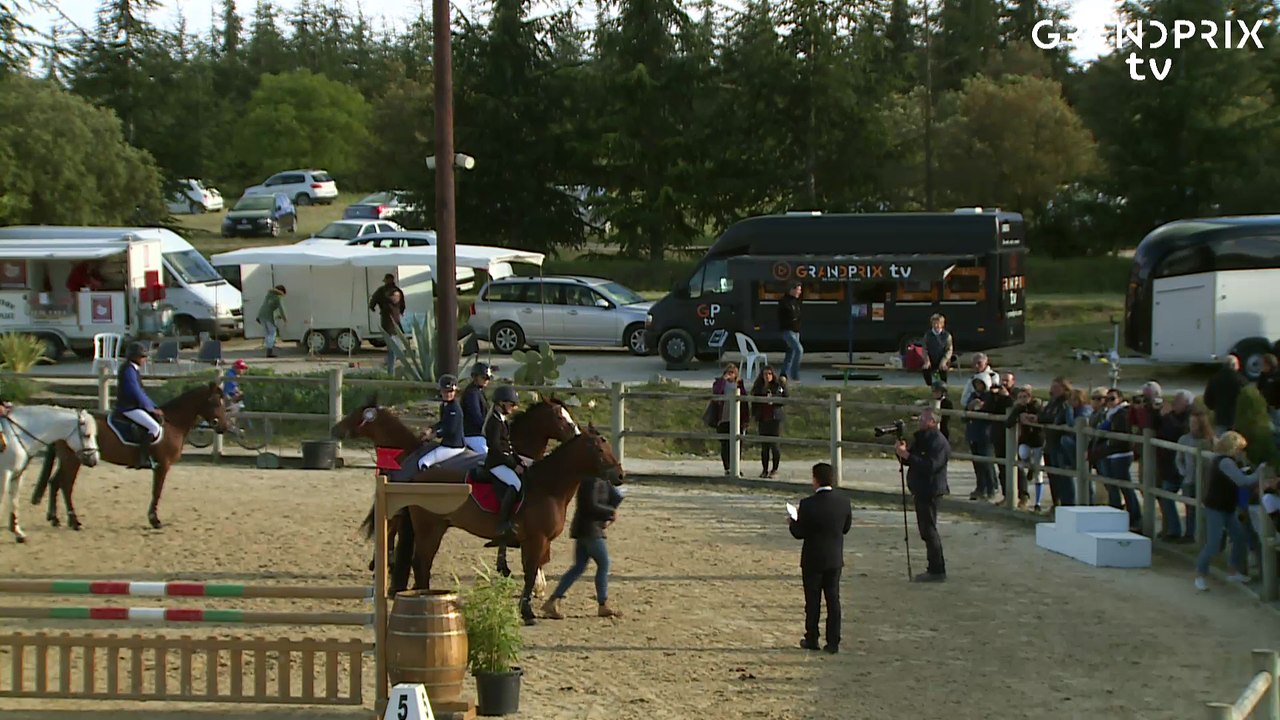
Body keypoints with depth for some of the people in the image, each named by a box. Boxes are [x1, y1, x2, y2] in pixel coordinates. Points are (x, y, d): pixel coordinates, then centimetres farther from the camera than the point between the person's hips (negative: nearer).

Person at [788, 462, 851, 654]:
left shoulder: (807, 504, -19)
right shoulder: (844, 503, -6)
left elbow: (798, 533, -12)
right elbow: (846, 528, 6)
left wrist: (793, 521, 8)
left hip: (813, 560, -3)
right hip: (835, 559, 3)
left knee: (813, 602, 9)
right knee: (833, 600, 9)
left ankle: (811, 639, 18)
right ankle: (833, 642, 9)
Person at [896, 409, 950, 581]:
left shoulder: (938, 442, -17)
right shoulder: (921, 438, 15)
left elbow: (930, 466, -28)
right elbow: (909, 461, 16)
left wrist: (907, 455, -28)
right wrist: (903, 451, -5)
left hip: (930, 491, -10)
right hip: (921, 490, 10)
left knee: (929, 530, -8)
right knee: (927, 530, 14)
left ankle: (937, 571, -3)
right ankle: (935, 569, 22)